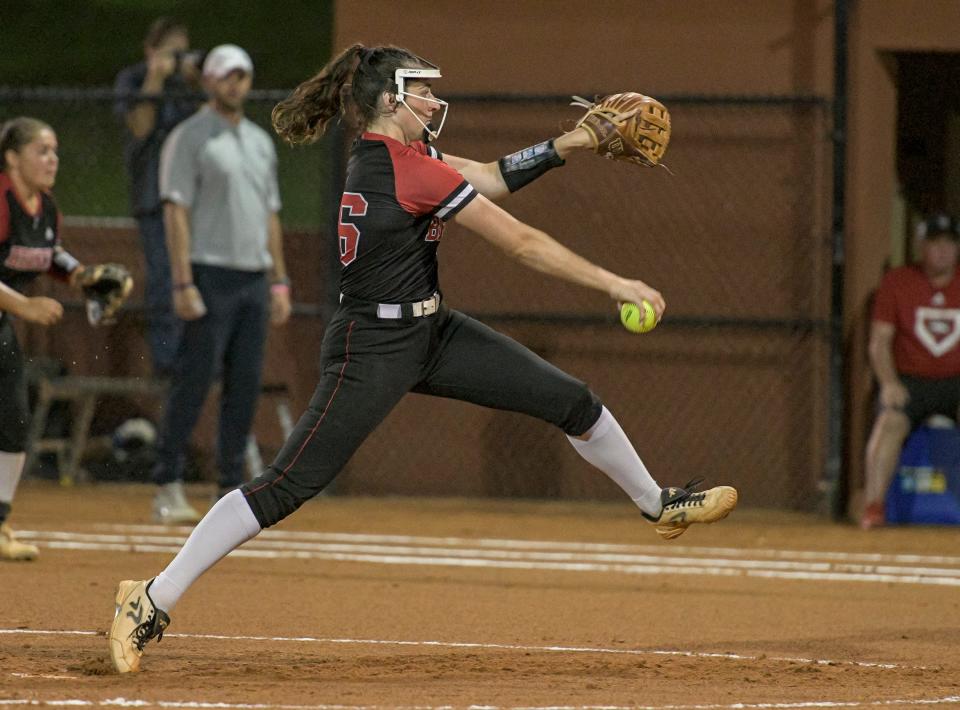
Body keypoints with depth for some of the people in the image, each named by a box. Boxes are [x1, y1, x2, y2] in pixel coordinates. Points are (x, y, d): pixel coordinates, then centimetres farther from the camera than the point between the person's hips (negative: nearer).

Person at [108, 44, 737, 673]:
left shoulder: (389, 152, 7)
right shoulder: (409, 169, -21)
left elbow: (490, 178, 14)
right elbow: (522, 243, -16)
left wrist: (571, 143, 3)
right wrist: (615, 285, -10)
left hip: (431, 335, 10)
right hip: (372, 349, -10)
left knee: (574, 402, 11)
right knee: (286, 485, -11)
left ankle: (659, 504, 33)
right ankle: (152, 601, -6)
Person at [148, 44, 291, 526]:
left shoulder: (261, 141, 17)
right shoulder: (189, 138, -4)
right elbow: (176, 211, -10)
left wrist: (279, 282, 14)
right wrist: (183, 283, -18)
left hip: (254, 279, 7)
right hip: (211, 275, -7)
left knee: (245, 386, 5)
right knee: (194, 381, -9)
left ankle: (231, 490, 10)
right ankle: (169, 489, -6)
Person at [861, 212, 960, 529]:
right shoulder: (897, 283, 5)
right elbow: (879, 341, 0)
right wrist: (889, 383, -15)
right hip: (909, 381, -1)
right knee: (889, 421, -30)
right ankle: (873, 506, -37)